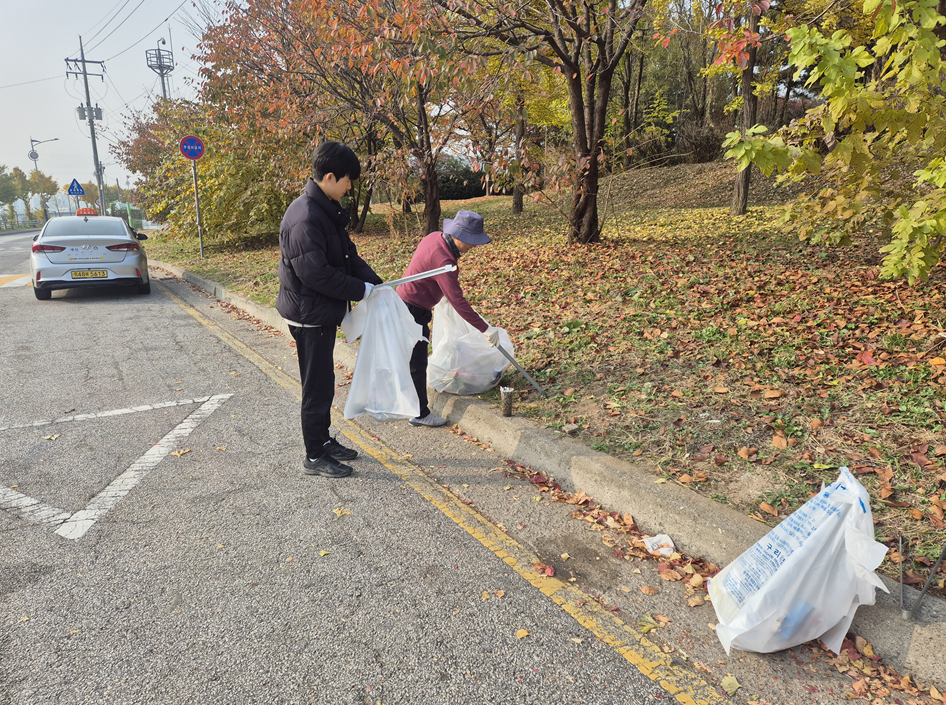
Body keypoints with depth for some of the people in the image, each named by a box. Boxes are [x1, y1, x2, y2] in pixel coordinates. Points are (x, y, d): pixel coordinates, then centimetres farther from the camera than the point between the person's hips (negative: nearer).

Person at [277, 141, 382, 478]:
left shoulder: (328, 210, 9)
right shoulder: (305, 219, -24)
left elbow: (348, 254, 12)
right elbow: (316, 274, -26)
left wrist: (376, 283, -1)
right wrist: (362, 290, -16)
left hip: (323, 312, 10)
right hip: (309, 315, -10)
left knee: (323, 383, 20)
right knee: (318, 387, 2)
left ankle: (324, 441, 35)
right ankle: (315, 457, 16)